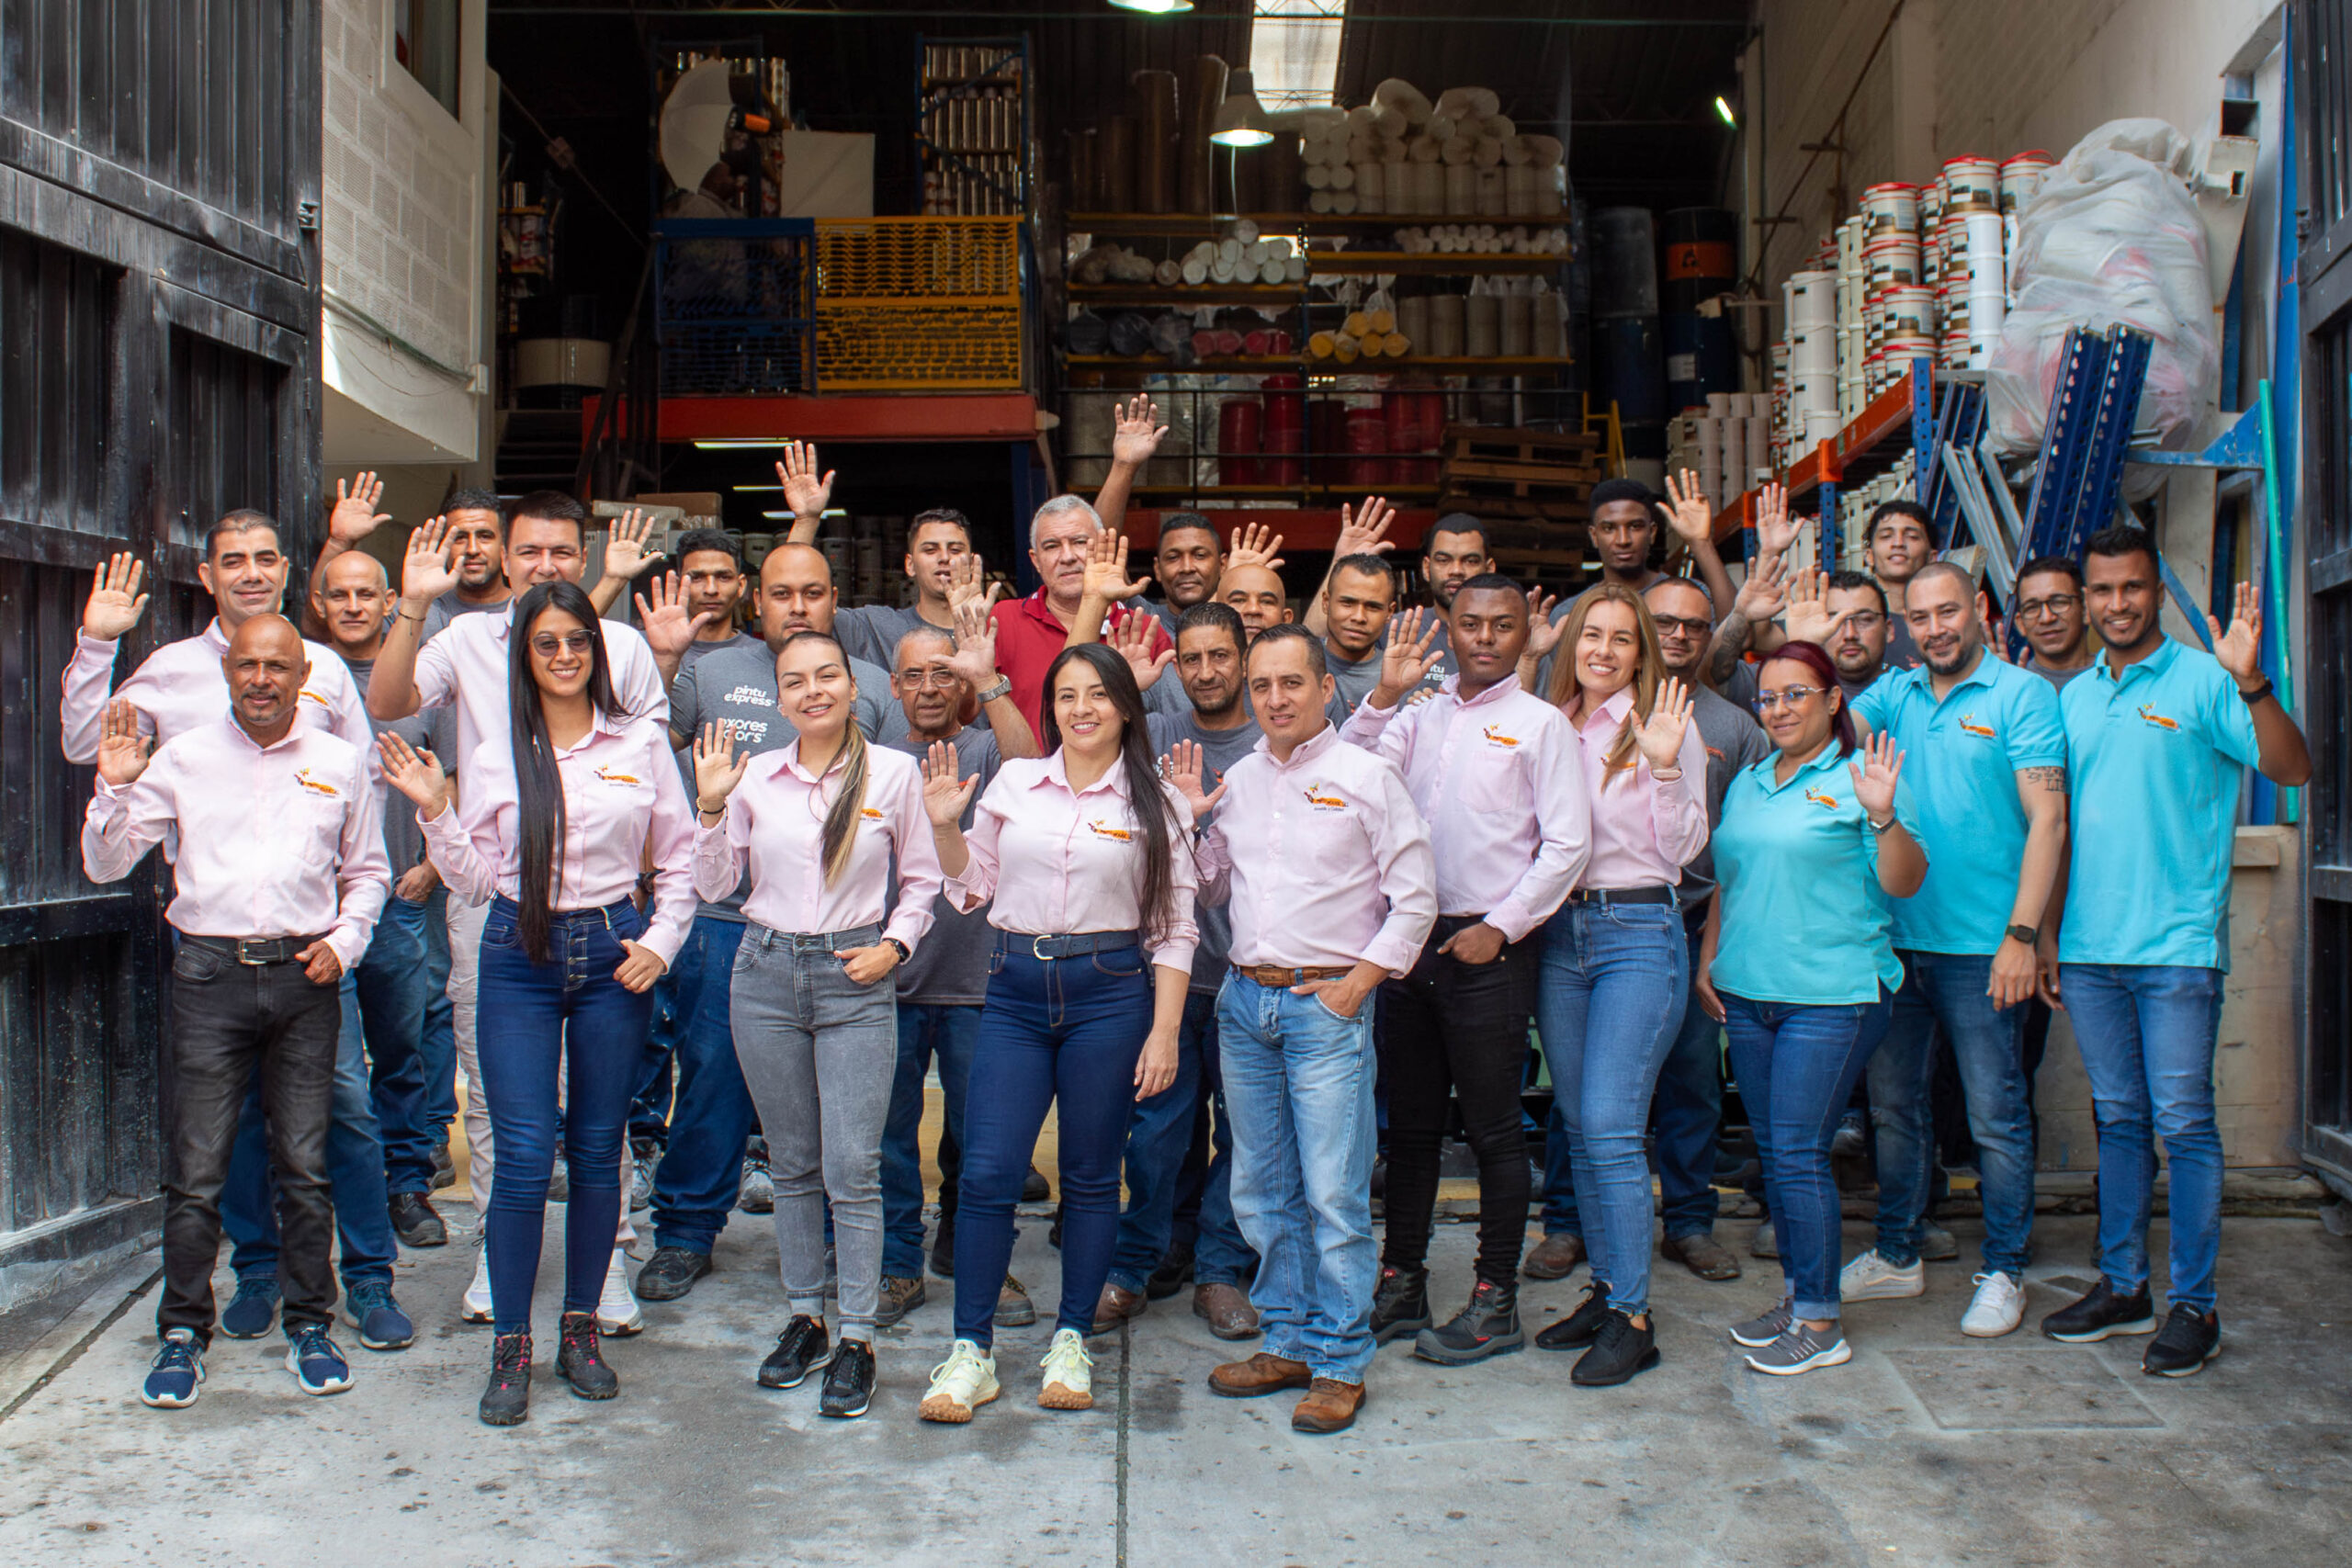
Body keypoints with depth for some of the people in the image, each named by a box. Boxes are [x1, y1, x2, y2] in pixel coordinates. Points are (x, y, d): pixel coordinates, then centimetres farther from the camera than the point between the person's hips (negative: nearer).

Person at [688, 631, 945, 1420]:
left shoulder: (893, 773, -1)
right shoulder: (754, 777, 3)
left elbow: (921, 880, 7)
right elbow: (714, 884, 7)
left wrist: (893, 945, -6)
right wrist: (710, 807, -5)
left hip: (854, 980, -2)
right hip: (766, 972, 3)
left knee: (852, 1169, -5)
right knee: (791, 1164, 12)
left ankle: (857, 1341, 5)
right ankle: (804, 1318, 25)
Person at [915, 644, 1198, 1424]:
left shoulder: (1154, 802, 2)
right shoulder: (1012, 784, 7)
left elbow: (1174, 929, 1)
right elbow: (973, 888, 15)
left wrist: (1164, 1032, -5)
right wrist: (945, 826, -1)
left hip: (1110, 993, -1)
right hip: (1016, 992, 2)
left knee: (1091, 1177, 7)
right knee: (987, 1173, -4)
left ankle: (1070, 1343, 23)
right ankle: (971, 1351, 8)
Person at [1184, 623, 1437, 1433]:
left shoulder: (1367, 775, -3)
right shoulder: (1236, 781, 12)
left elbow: (1415, 897, -4)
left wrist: (1358, 981, -9)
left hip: (1328, 1002, -5)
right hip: (1245, 999, 6)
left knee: (1332, 1192, -5)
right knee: (1260, 1189, 11)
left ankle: (1340, 1361, 7)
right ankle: (1289, 1341, 24)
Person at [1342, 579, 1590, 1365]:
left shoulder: (1540, 723, 0)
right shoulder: (1417, 716, 12)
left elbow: (1568, 843, -6)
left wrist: (1499, 927, -11)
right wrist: (1383, 695, -10)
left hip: (1488, 947, -4)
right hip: (1409, 938, 5)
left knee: (1493, 1127, 2)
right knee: (1410, 1122, 13)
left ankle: (1496, 1301, 13)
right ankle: (1401, 1284, 24)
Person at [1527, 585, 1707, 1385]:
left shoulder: (1665, 725, -2)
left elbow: (1682, 847, -6)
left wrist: (1665, 768, -19)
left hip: (1639, 933, -5)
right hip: (1559, 930, 5)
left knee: (1610, 1125, -10)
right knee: (1578, 1125, 9)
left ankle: (1632, 1318, -1)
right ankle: (1606, 1288, 22)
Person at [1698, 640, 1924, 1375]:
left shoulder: (1858, 777, -5)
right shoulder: (1746, 784, 16)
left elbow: (1903, 882, -10)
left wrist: (1883, 816, -26)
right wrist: (1708, 958, 15)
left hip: (1830, 996, -7)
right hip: (1747, 991, 7)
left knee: (1798, 1154, -8)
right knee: (1772, 1150, 12)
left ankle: (1820, 1323, 2)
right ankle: (1797, 1293, 25)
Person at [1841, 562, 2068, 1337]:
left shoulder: (2022, 694, -5)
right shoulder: (1894, 693, 10)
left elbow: (2047, 819, -10)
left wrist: (2022, 934, -16)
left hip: (1980, 946, -5)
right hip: (1897, 938, 5)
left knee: (1995, 1114, 4)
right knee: (1893, 1103, 13)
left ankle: (2005, 1272, 18)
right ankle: (1896, 1256, 27)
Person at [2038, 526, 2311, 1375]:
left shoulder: (2201, 681, -3)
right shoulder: (2074, 697, 13)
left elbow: (2293, 769, -14)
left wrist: (2251, 682, -29)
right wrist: (2046, 933, 13)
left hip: (2177, 945, -5)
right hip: (2089, 948, 5)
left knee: (2183, 1123, -1)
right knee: (2118, 1121, 13)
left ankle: (2194, 1304, 9)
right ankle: (2122, 1286, 23)